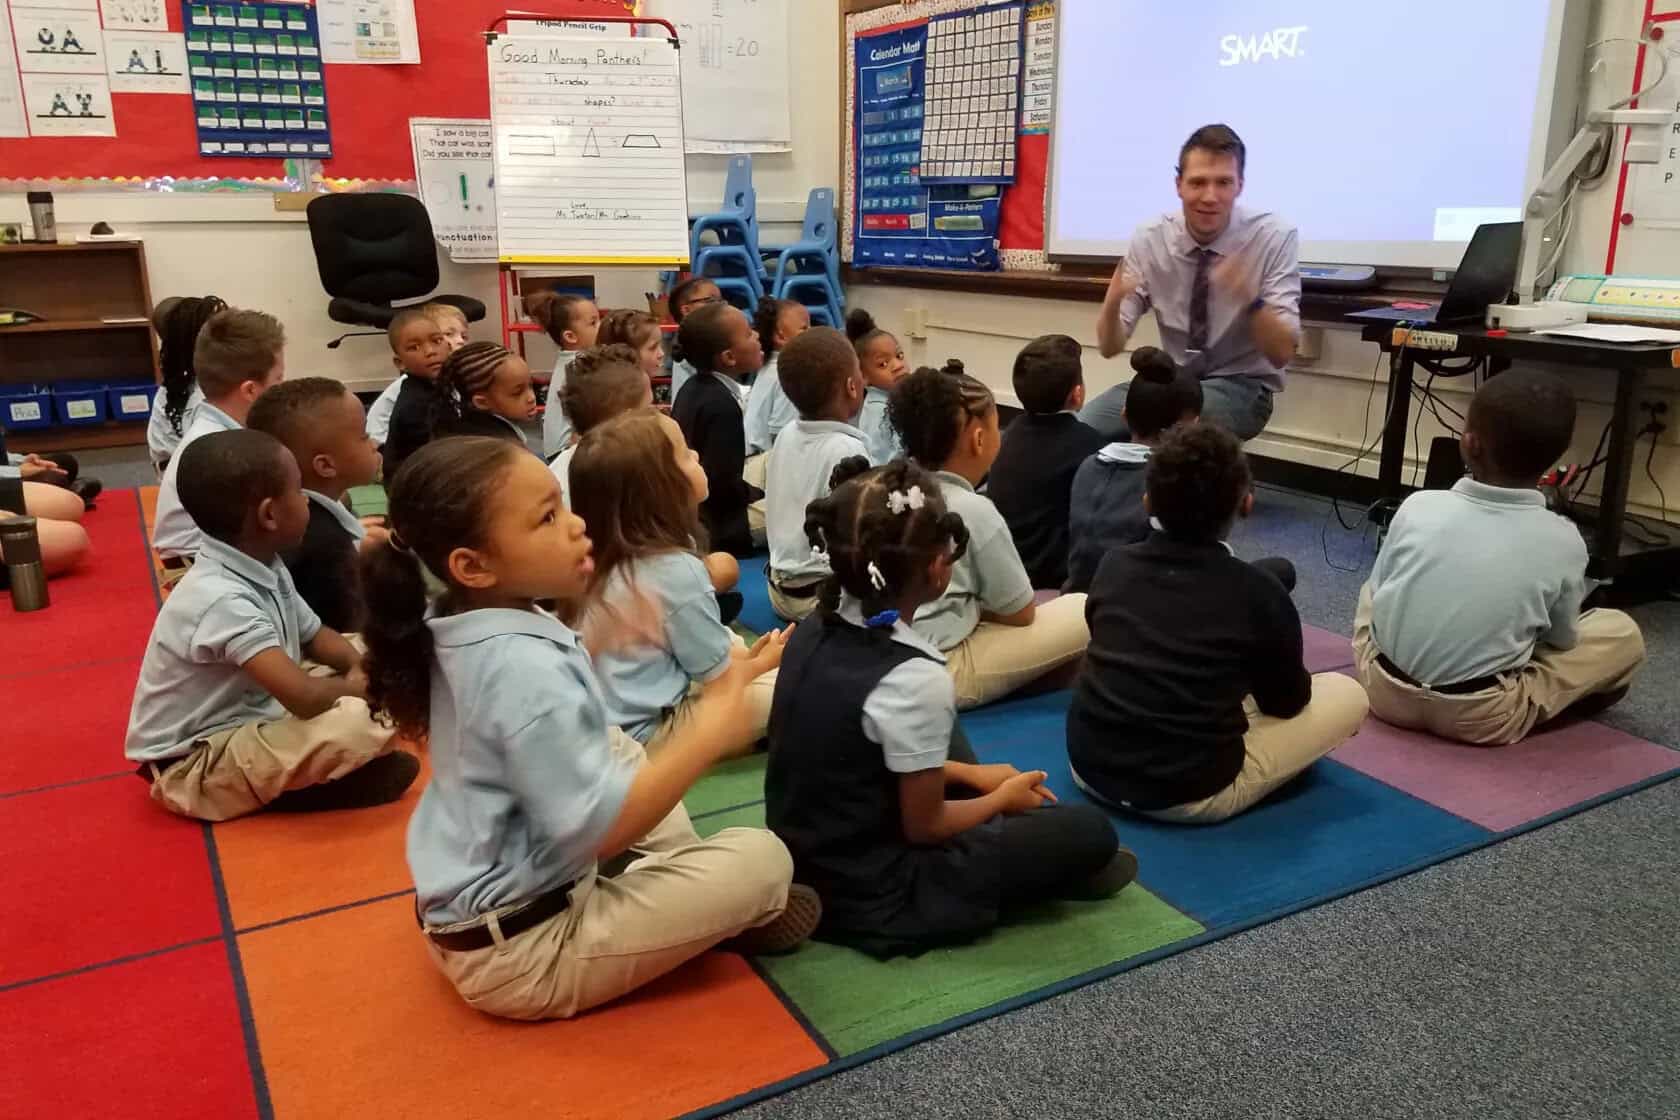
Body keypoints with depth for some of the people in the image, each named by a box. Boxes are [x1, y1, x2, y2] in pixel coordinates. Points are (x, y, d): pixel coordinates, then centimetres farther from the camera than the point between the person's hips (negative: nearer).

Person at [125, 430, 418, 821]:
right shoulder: (223, 599, -29)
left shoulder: (266, 569, -1)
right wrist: (361, 687, -15)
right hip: (195, 765, -10)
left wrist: (361, 668, -6)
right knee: (350, 725, -33)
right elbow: (305, 697, -37)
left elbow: (315, 636, 15)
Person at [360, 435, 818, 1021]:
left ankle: (682, 885, 12)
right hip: (518, 952, -9)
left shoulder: (459, 631, -2)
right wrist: (707, 732, -25)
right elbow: (597, 831, -31)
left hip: (468, 907, 9)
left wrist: (595, 643, 7)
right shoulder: (527, 671, -31)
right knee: (763, 859, -11)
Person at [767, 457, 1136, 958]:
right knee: (1090, 831, -3)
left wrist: (971, 775, 12)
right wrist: (1001, 799, 2)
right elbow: (923, 825, -16)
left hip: (803, 863, 8)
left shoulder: (811, 635, -4)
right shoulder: (915, 680, -27)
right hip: (873, 898, -8)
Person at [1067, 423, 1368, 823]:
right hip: (1191, 795, -4)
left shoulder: (1114, 566, -1)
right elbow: (1288, 702, 3)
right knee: (1348, 694, 11)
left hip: (1089, 767, 5)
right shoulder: (1258, 592, -12)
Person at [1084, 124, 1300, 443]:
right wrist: (1112, 302, -29)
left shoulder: (1274, 236, -13)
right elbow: (1110, 346, -6)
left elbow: (1281, 354, -16)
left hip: (1240, 385, -3)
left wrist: (1250, 300, -36)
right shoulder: (1150, 237, -6)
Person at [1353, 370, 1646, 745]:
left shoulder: (1418, 507, -8)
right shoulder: (1563, 542, -11)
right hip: (1481, 718, -1)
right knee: (1624, 634, 16)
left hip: (1385, 691, 2)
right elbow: (1562, 640, 5)